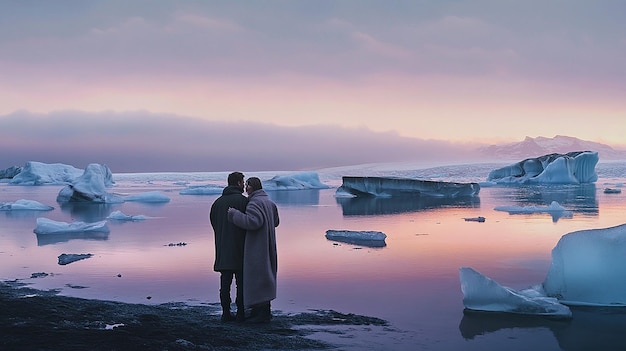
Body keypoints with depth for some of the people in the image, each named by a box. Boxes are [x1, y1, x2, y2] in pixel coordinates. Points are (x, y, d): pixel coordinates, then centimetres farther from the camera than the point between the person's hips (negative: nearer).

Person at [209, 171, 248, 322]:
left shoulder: (217, 202, 10)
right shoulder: (243, 200, -9)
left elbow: (213, 223, 13)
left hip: (222, 250, 5)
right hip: (239, 249, -5)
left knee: (225, 282, 8)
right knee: (241, 282, 1)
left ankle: (226, 312, 10)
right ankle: (241, 313, 3)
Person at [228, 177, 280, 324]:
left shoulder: (255, 202, -16)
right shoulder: (268, 201, 13)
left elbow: (252, 222, -29)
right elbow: (275, 222, 20)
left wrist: (234, 214, -20)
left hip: (257, 248, -10)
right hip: (266, 247, 10)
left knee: (258, 278, -6)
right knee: (264, 277, 14)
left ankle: (263, 313, -4)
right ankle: (264, 311, 20)